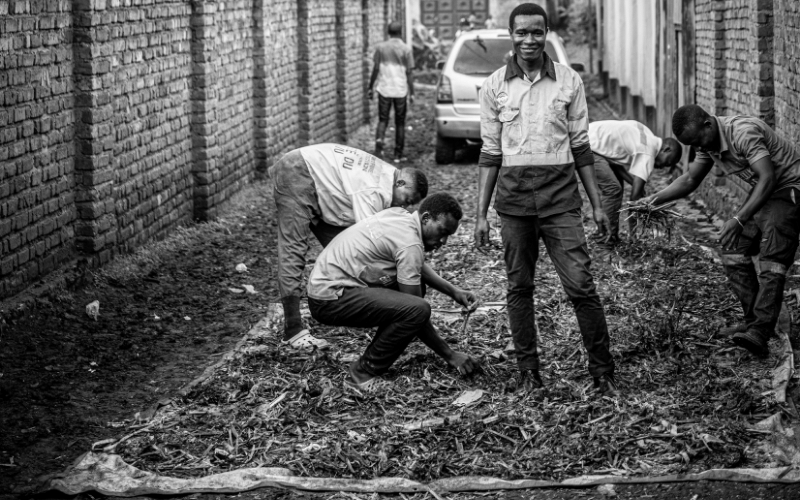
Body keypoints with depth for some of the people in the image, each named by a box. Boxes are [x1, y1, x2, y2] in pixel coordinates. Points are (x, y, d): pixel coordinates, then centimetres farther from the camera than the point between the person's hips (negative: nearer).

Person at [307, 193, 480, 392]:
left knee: (416, 285, 19)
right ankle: (363, 373, -10)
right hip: (330, 299, -11)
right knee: (417, 309, -25)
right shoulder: (410, 245, -19)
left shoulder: (400, 216, 8)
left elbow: (418, 267, 25)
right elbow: (415, 313, -15)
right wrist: (449, 355, -7)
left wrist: (453, 291, 12)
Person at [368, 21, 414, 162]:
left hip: (384, 89, 1)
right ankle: (398, 155, 12)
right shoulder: (406, 49, -5)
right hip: (400, 90, -1)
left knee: (383, 120, 9)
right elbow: (409, 73, -5)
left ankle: (379, 140, -19)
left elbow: (375, 69, 1)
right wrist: (411, 93, 0)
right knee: (400, 123, 9)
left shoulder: (381, 47, -1)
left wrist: (370, 88, 9)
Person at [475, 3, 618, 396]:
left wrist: (597, 204, 6)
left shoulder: (569, 81, 3)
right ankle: (527, 371, 16)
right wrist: (481, 214, 4)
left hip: (560, 193, -1)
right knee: (519, 288, 6)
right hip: (513, 194, 1)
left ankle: (603, 373, 2)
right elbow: (490, 154, 7)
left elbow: (581, 147, 8)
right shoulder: (495, 86, 4)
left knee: (581, 285, -6)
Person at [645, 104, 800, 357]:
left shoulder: (743, 133, -28)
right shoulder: (708, 142, 1)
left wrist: (738, 219, -38)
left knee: (772, 260, -19)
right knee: (733, 248, 3)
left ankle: (760, 333, -27)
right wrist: (655, 199, -4)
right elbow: (690, 180, 12)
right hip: (763, 191, 10)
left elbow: (768, 178, -34)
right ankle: (753, 320, 8)